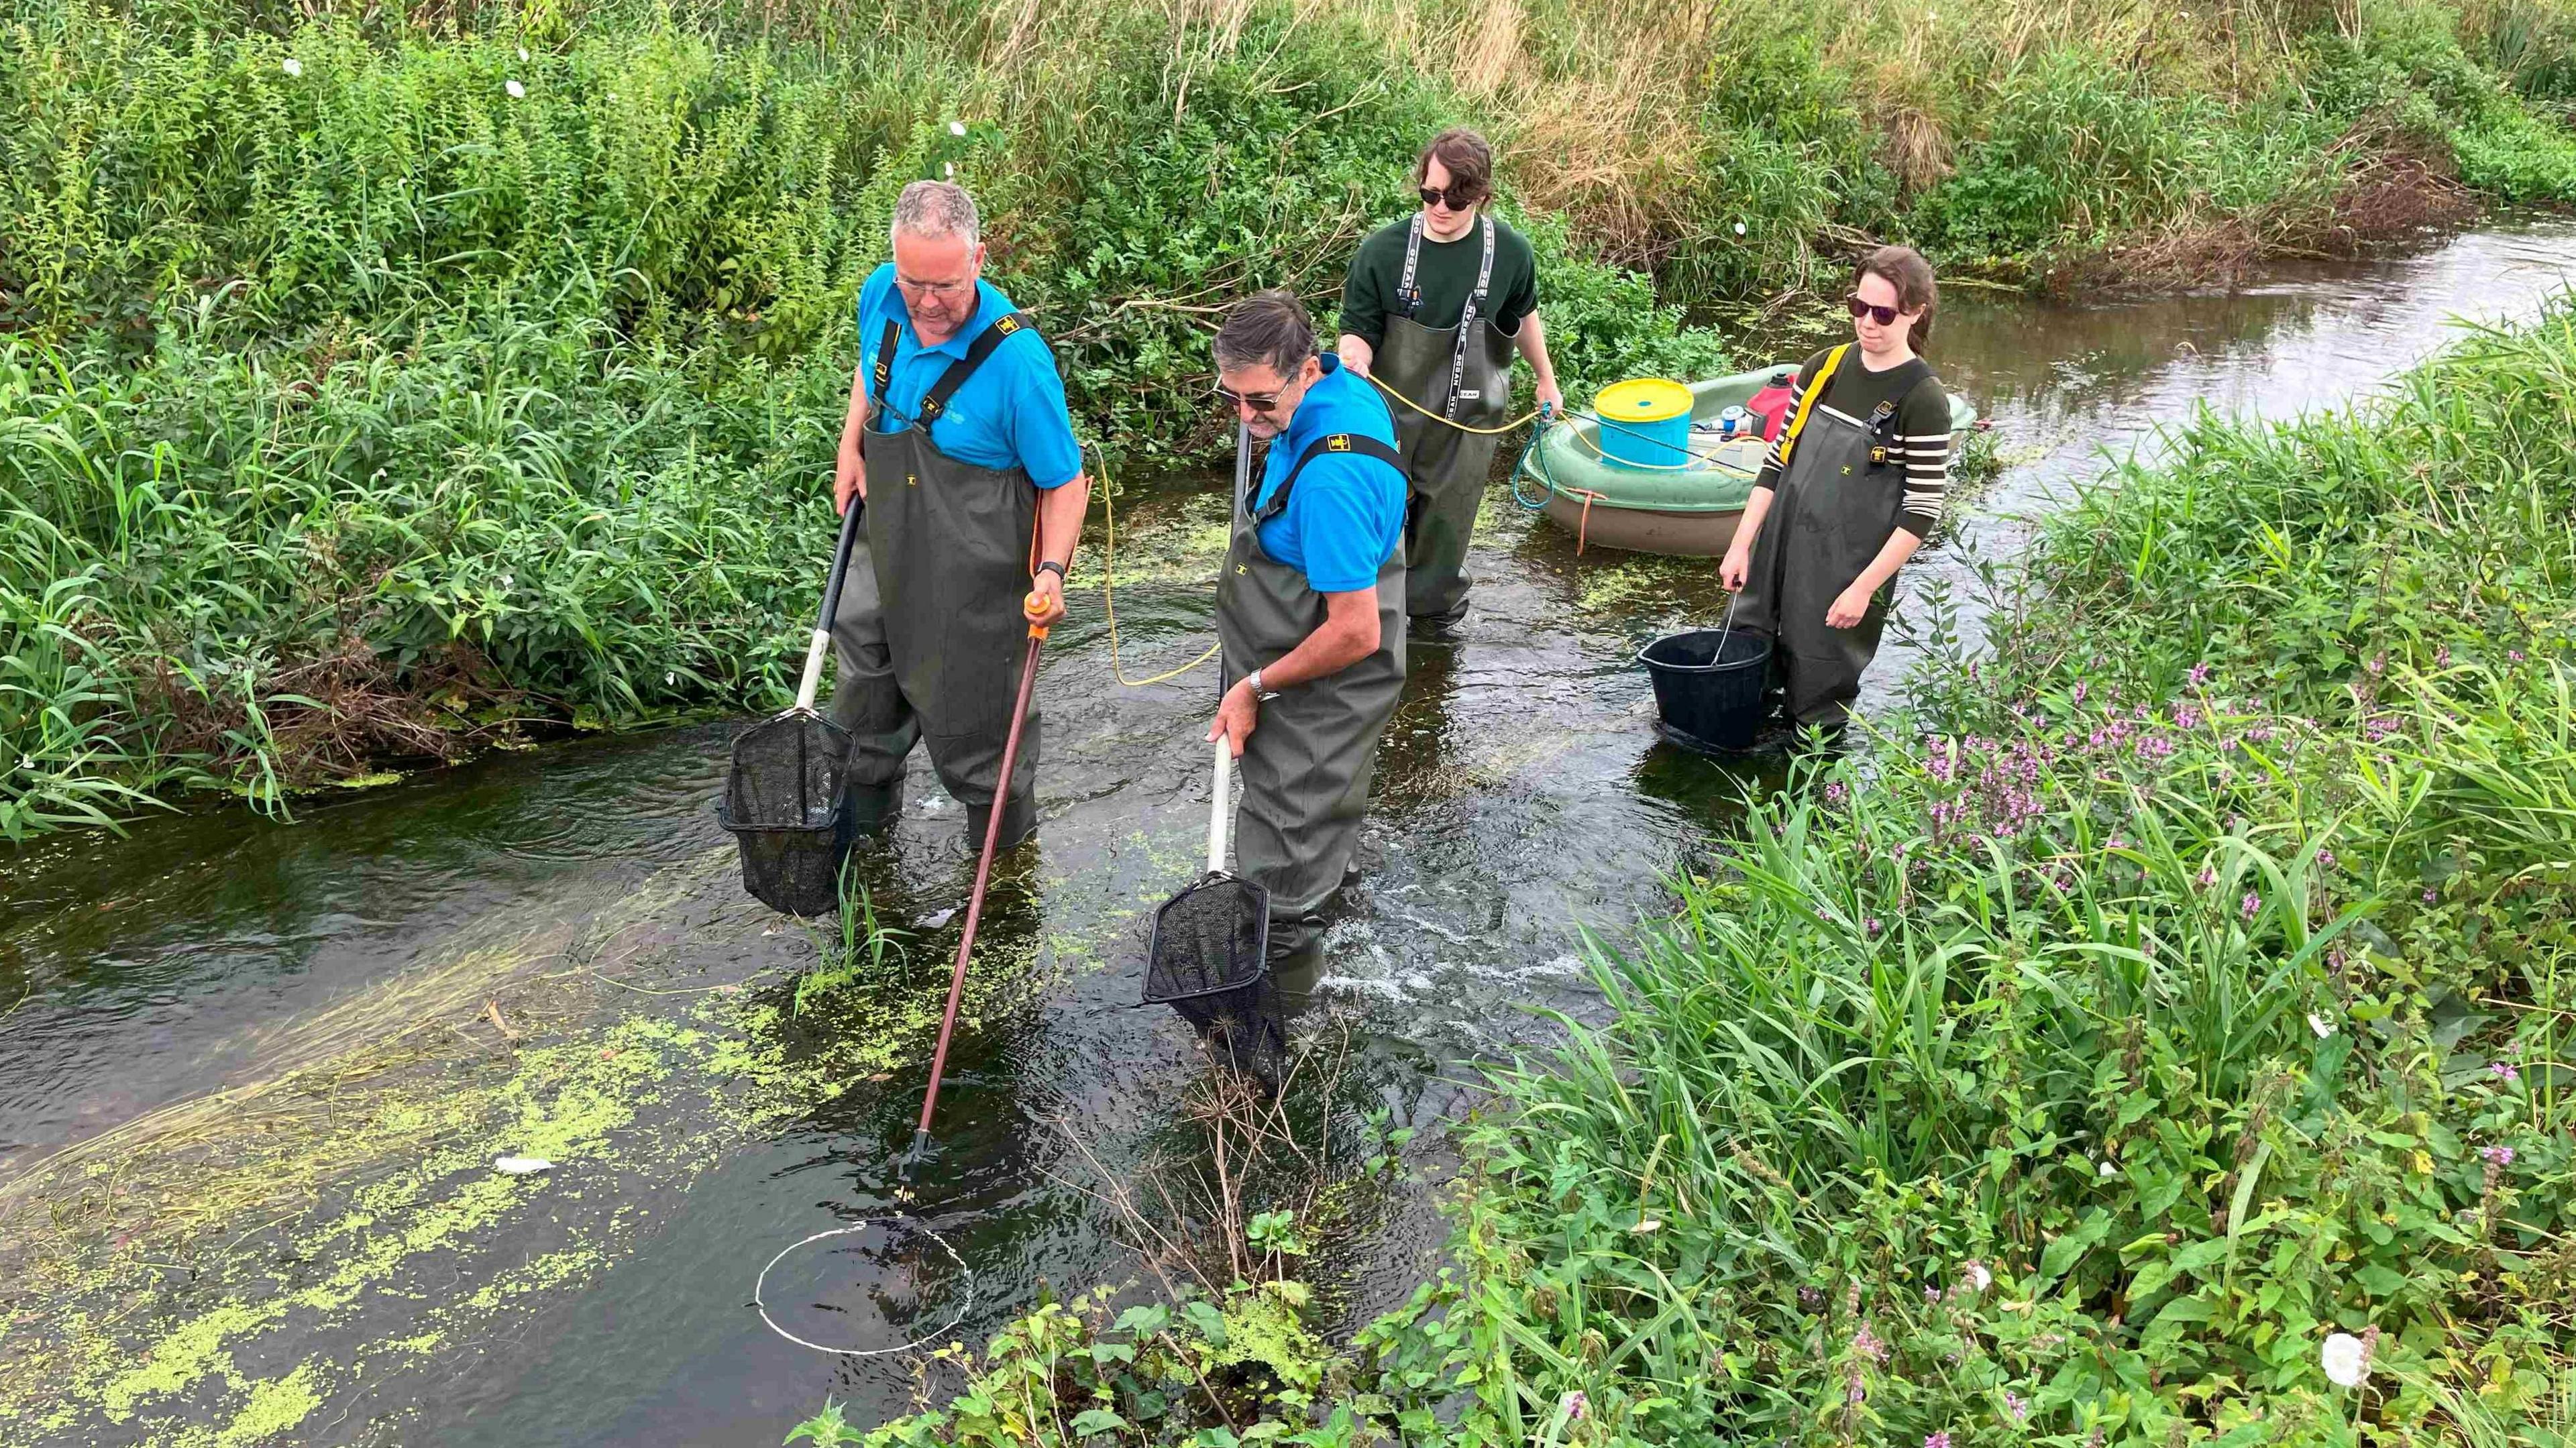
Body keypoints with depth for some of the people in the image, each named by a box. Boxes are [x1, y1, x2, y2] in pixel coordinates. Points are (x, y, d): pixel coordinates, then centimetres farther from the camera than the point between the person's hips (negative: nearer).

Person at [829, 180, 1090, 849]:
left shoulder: (1017, 359, -28)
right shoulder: (882, 294, -11)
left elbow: (1064, 481, -17)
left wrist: (1053, 570, -29)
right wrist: (851, 445, 4)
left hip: (974, 561, -6)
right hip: (888, 536, 6)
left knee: (969, 703, 8)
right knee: (864, 669, 23)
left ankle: (1003, 838, 35)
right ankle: (864, 806, 49)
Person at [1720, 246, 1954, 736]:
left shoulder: (1923, 400, -12)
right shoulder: (1824, 368, 3)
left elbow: (1921, 512, -12)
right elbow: (1776, 463, 8)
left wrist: (1864, 589, -15)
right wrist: (1741, 546, 3)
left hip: (1847, 572, -5)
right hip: (1780, 554, 5)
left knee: (1820, 700, 6)